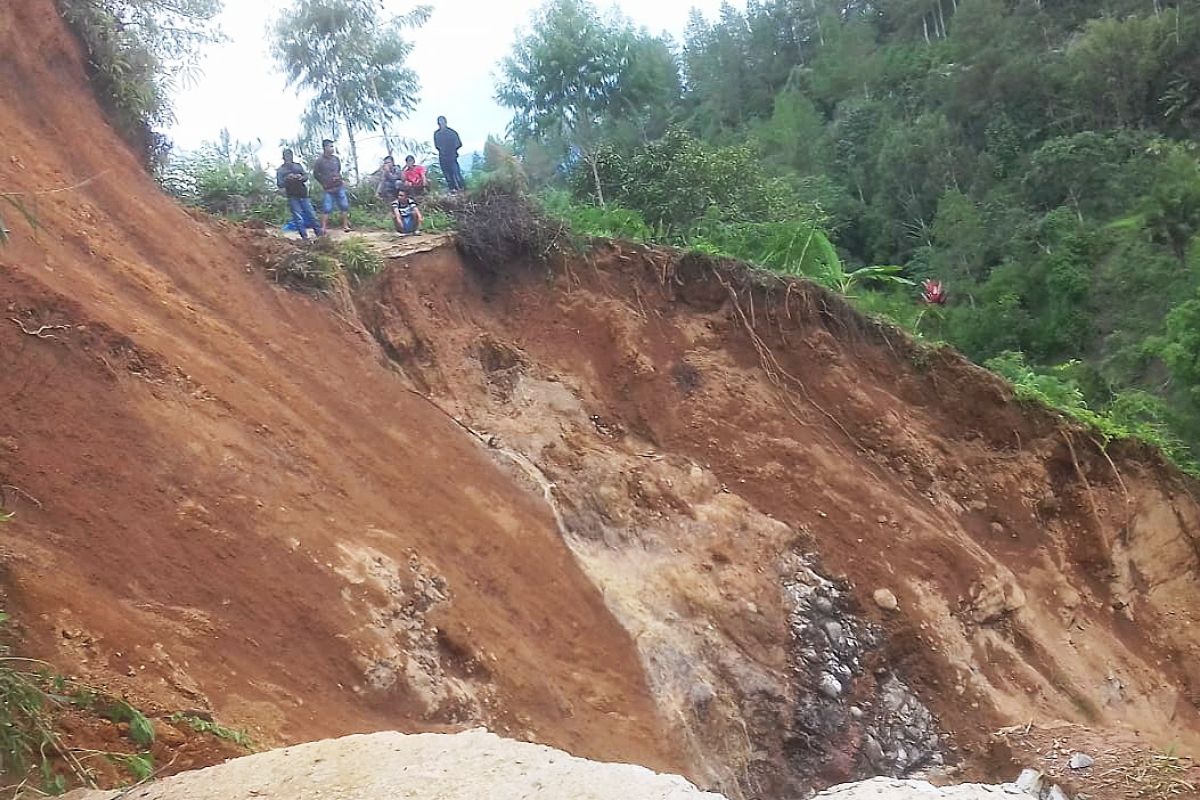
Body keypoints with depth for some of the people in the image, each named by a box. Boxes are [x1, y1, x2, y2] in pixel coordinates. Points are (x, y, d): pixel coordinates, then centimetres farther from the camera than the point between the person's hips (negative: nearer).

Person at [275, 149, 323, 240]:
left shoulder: (298, 166, 14)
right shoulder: (280, 170, 7)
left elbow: (306, 176, 7)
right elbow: (279, 184, 0)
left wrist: (301, 177, -14)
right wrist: (286, 178, -17)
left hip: (303, 195, 2)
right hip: (292, 197, -2)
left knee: (311, 215, 1)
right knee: (298, 218, -4)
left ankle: (319, 233, 10)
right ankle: (305, 237, -2)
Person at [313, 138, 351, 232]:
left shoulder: (336, 159, 7)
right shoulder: (320, 161, -6)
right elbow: (315, 174, 2)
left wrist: (341, 179, 10)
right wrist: (323, 183, -1)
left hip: (339, 187, 5)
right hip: (328, 189, -5)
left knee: (345, 206, 5)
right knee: (326, 209, -7)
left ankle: (345, 226, 14)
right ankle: (323, 228, -4)